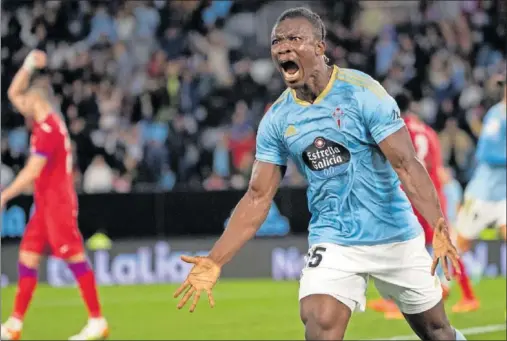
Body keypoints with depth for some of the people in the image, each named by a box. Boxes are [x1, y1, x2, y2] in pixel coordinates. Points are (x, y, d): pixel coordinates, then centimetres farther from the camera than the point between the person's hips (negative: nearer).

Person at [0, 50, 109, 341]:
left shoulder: (48, 128, -17)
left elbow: (32, 172, -20)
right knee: (28, 257, 7)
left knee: (75, 257, -8)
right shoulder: (43, 122, 12)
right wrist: (28, 66, 11)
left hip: (58, 203, -10)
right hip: (46, 203, 10)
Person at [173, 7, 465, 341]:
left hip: (394, 236, -2)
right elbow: (258, 197, 3)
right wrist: (215, 262, -5)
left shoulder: (362, 92, -14)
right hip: (333, 243, 2)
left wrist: (439, 225, -34)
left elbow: (406, 164, -19)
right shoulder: (276, 119, -1)